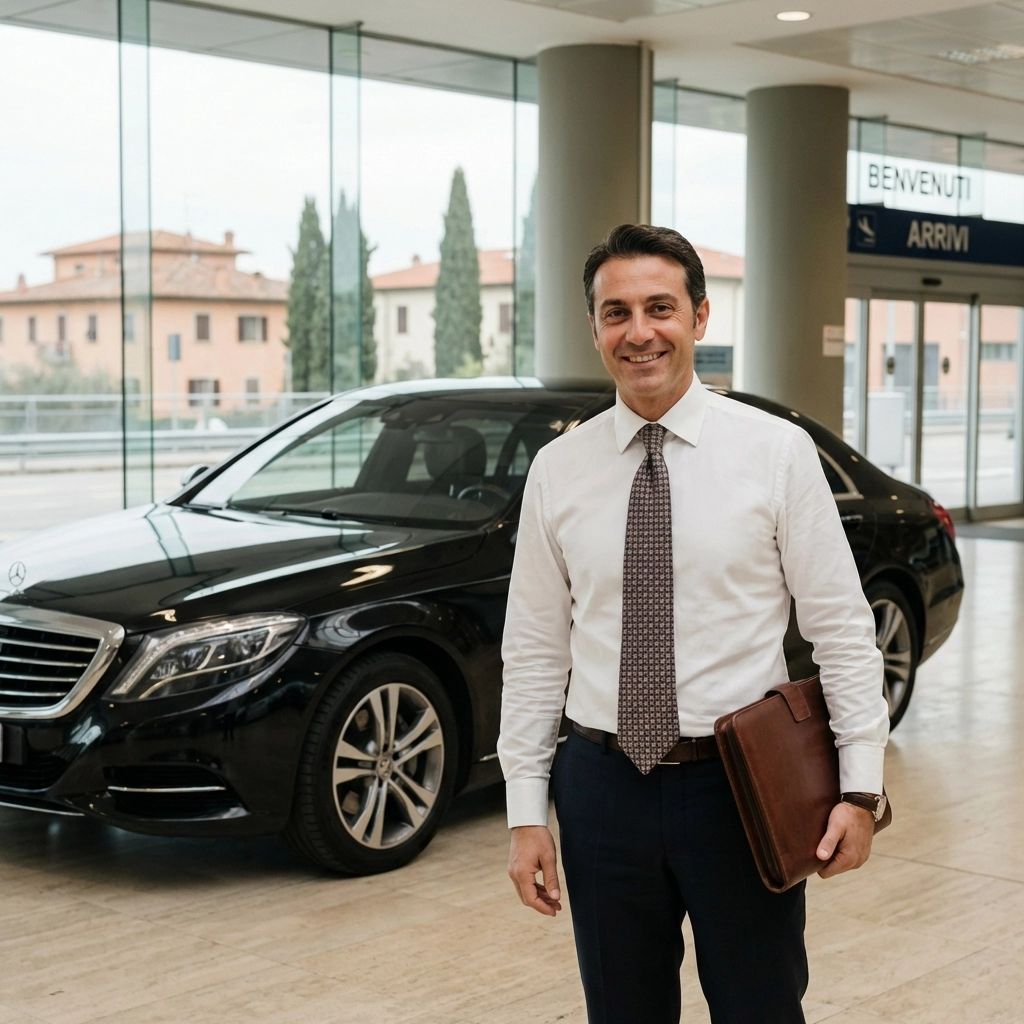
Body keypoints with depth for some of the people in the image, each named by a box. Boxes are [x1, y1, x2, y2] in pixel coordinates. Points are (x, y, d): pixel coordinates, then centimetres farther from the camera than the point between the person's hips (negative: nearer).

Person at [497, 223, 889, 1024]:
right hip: (604, 786, 2)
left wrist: (861, 788, -10)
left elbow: (841, 628, -4)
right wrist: (526, 814, 2)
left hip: (743, 785, -2)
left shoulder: (778, 451, -5)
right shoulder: (557, 470, 2)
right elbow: (533, 651, 5)